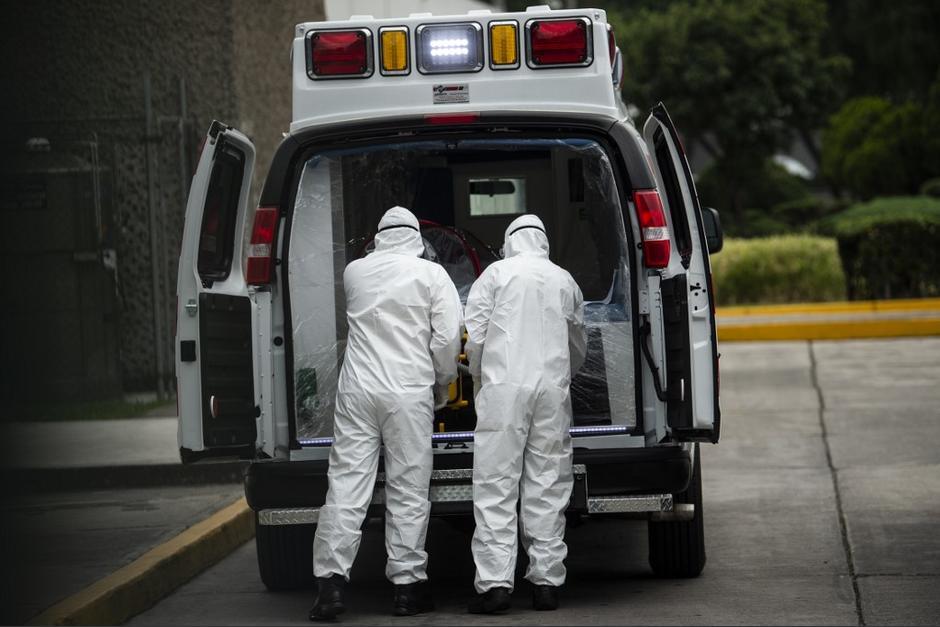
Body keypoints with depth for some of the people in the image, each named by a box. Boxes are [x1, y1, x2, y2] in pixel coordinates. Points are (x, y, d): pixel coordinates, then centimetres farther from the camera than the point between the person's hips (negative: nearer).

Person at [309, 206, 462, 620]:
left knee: (346, 484, 0)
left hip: (357, 390, 2)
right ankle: (407, 583, 5)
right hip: (409, 392, -2)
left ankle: (331, 582, -6)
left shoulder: (354, 272, 10)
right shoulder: (431, 275, 1)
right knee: (408, 490, 3)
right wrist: (442, 383, 11)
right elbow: (447, 337, -4)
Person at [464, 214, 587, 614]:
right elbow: (579, 349, 23)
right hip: (553, 390, 3)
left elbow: (473, 338, -1)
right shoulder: (565, 281, 15)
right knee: (548, 488, 7)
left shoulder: (497, 274, 4)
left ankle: (494, 583, -10)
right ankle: (547, 581, 6)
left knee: (496, 488, -4)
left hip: (505, 388, -3)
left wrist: (479, 378, 16)